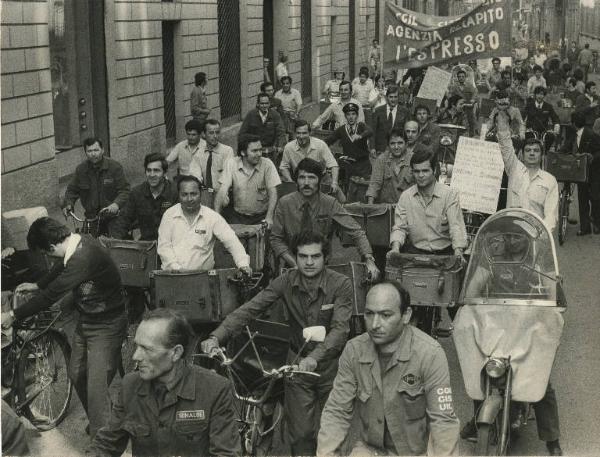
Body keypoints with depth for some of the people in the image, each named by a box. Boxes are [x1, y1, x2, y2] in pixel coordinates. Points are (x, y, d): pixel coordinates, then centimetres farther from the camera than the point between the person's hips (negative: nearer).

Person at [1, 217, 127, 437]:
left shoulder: (83, 258, -33)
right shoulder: (79, 242, -3)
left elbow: (52, 295, -29)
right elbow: (61, 268, 21)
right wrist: (37, 285, 33)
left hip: (105, 326, -10)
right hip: (86, 320, 10)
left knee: (96, 388, -8)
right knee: (76, 375, 21)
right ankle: (96, 422, 40)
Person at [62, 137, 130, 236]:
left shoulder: (114, 167, -5)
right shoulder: (81, 169, 5)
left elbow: (124, 190, -7)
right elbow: (72, 190, 13)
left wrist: (116, 204, -26)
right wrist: (68, 204, -7)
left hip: (113, 218, -2)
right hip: (91, 219, 3)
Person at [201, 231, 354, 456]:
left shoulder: (341, 284, -16)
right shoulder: (286, 282, -8)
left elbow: (340, 328, -26)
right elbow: (249, 309, -16)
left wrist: (315, 358, -43)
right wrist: (216, 336, -31)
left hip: (330, 364, -2)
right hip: (297, 363, 2)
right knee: (301, 434, 3)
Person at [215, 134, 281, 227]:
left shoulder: (267, 164, -7)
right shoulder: (231, 164, -4)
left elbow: (272, 192, -10)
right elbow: (223, 190, -9)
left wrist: (269, 217, -24)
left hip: (261, 217, -1)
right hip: (238, 217, 1)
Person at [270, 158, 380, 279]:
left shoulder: (330, 204, -6)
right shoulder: (285, 203, -4)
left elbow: (357, 232, -6)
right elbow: (276, 239, 1)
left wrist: (369, 259, -22)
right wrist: (295, 264, -13)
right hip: (292, 268, 0)